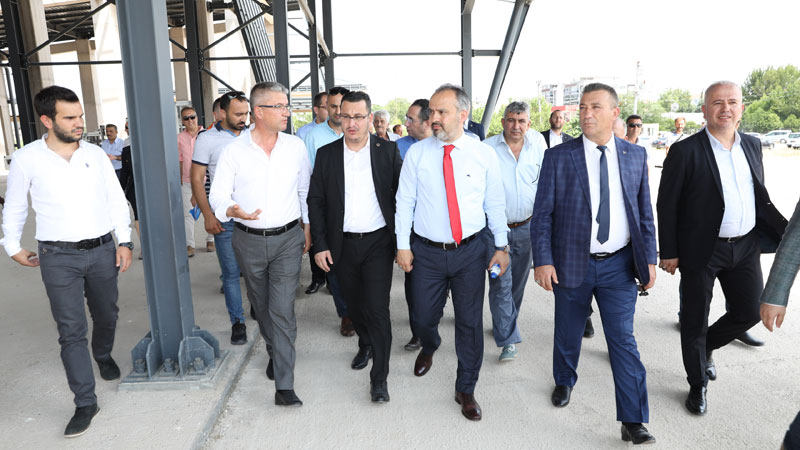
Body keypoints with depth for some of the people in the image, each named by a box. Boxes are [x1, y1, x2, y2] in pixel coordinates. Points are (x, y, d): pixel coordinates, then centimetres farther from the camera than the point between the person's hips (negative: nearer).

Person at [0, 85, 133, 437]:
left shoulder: (95, 153, 1)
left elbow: (116, 200, 6)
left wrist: (124, 241, 2)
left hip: (102, 250, 3)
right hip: (59, 257, -2)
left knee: (106, 315, 18)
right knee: (72, 331, -1)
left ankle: (103, 355, 49)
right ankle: (85, 403, 9)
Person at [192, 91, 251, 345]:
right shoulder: (207, 139, -2)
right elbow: (197, 179, -1)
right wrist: (207, 216, -8)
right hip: (225, 218, -2)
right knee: (231, 272, 4)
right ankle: (237, 322, 16)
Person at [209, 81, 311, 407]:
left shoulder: (296, 147, 0)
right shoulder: (234, 150, -5)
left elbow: (306, 190, 11)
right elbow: (218, 194, -3)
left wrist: (308, 227, 11)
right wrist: (232, 210, -25)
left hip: (288, 237, -1)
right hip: (249, 240, 1)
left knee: (282, 310, -7)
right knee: (261, 306, 17)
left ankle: (284, 386, -2)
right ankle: (275, 353, 44)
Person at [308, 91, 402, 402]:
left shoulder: (388, 151, -2)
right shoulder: (326, 154, 2)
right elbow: (316, 201, 3)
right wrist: (320, 245, -3)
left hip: (378, 243, -2)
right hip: (342, 245, 3)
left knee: (378, 308, -5)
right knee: (354, 304, 18)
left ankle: (379, 377, 8)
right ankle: (365, 345, 46)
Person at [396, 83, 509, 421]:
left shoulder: (484, 154, -2)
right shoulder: (417, 153, -2)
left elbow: (495, 204, 4)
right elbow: (405, 201, 1)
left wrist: (502, 246, 4)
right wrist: (403, 245, -2)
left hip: (470, 251, 0)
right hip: (427, 252, 1)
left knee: (470, 322, 6)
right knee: (423, 317, 10)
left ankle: (466, 390, 27)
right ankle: (429, 348, 49)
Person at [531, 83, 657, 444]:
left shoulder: (635, 156, 4)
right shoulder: (558, 157, -4)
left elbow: (645, 211, 9)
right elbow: (542, 213, -5)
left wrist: (649, 259, 5)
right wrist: (542, 261, -12)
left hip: (619, 265, 1)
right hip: (572, 264, -1)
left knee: (623, 340, 0)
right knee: (567, 334, 15)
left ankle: (633, 422, 10)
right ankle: (564, 382, 44)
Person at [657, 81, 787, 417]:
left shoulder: (752, 146, 7)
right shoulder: (685, 151, -11)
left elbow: (760, 199, 15)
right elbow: (667, 205, -10)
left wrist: (787, 233, 8)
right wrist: (669, 253, -11)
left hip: (745, 247, 6)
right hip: (701, 250, -5)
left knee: (750, 311, 11)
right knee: (695, 320, 7)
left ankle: (707, 346, 41)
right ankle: (698, 385, 26)